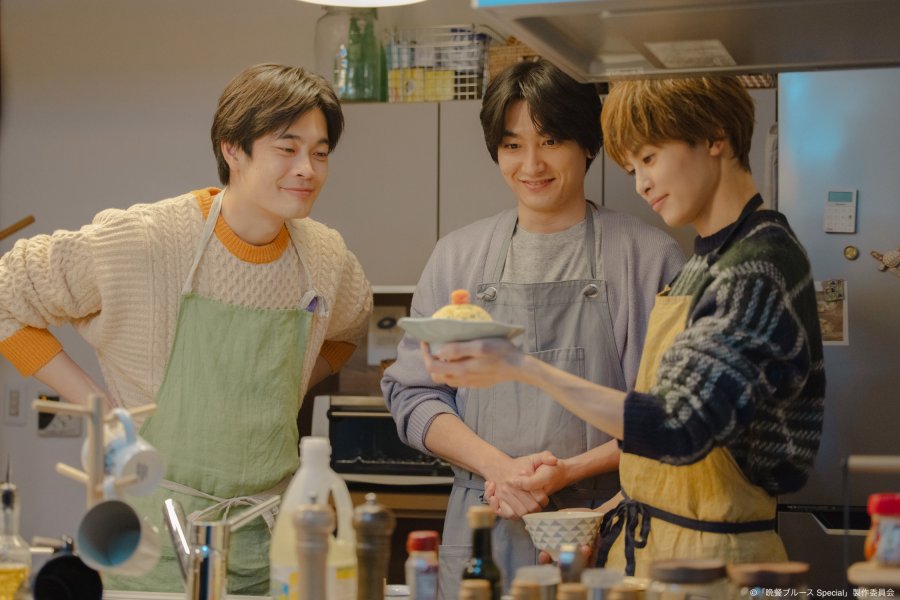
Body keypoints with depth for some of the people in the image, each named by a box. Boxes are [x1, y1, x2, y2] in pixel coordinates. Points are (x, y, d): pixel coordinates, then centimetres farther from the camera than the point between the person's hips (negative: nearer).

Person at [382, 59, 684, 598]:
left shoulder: (650, 256, -1)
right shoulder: (457, 258, 8)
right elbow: (413, 392, 6)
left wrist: (571, 470, -14)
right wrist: (499, 467, -9)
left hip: (605, 530, -2)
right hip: (485, 528, 2)